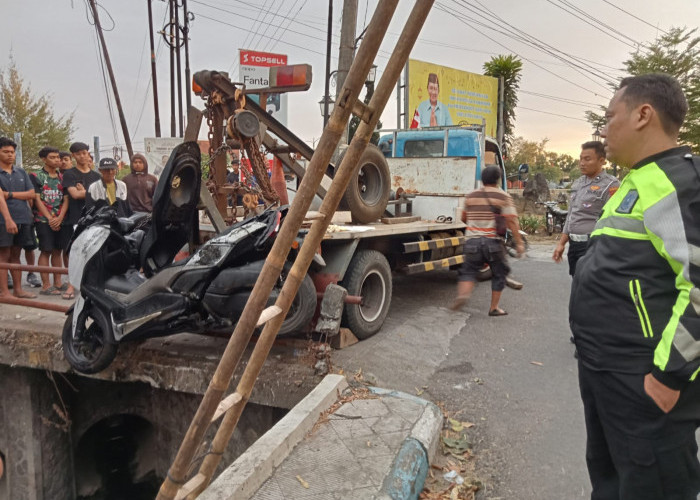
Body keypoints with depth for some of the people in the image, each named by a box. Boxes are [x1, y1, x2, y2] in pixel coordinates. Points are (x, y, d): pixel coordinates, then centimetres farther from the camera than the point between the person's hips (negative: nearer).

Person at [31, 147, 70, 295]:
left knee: (57, 251, 8)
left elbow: (66, 199, 6)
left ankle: (57, 283, 15)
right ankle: (46, 285, -1)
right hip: (44, 220, -4)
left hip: (61, 220, 4)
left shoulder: (62, 177, 13)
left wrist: (59, 218, -9)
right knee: (46, 251, -4)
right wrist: (50, 218, -12)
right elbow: (37, 199, -5)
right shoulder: (36, 177, 1)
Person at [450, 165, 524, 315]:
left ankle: (463, 294, -21)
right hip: (493, 241, -2)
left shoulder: (471, 196, 9)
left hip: (472, 240, 3)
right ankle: (494, 308, 15)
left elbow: (464, 218, 20)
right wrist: (519, 242, -9)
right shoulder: (503, 197, -2)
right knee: (499, 273, 13)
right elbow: (512, 221, -10)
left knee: (469, 271, 9)